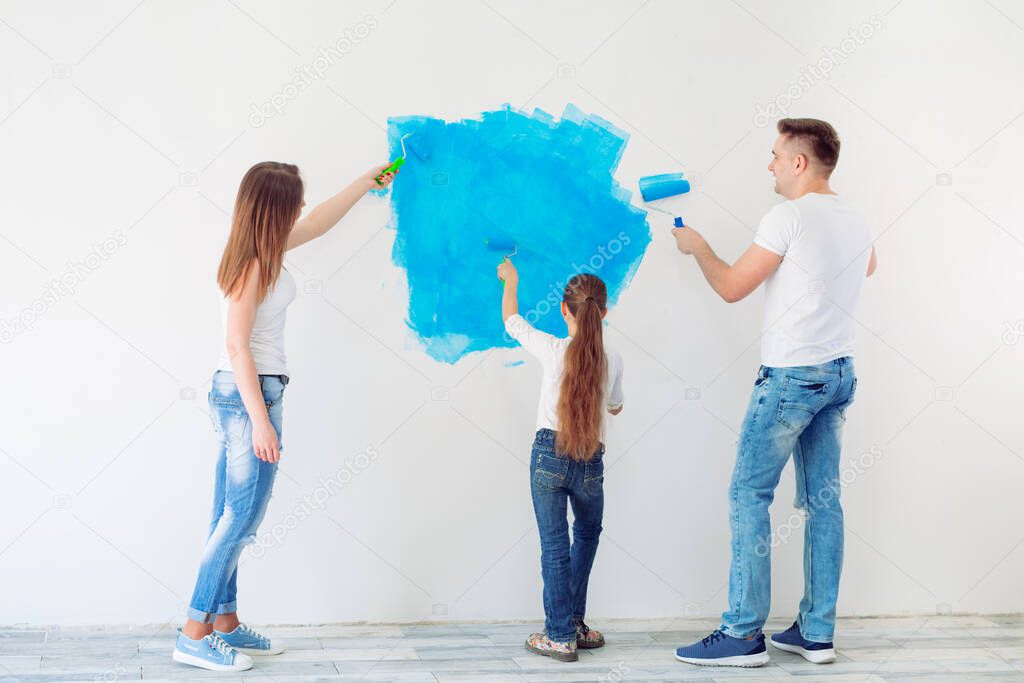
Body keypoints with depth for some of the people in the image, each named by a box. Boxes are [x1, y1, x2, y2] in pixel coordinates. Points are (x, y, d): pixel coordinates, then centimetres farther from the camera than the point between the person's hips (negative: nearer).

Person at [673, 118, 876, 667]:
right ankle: (817, 633, 14)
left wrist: (697, 247, 7)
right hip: (839, 374, 8)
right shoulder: (855, 222, 11)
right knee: (823, 499, 9)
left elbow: (731, 287, -9)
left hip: (791, 375, -8)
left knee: (749, 496, -3)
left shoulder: (788, 217, -14)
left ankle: (744, 635, -2)